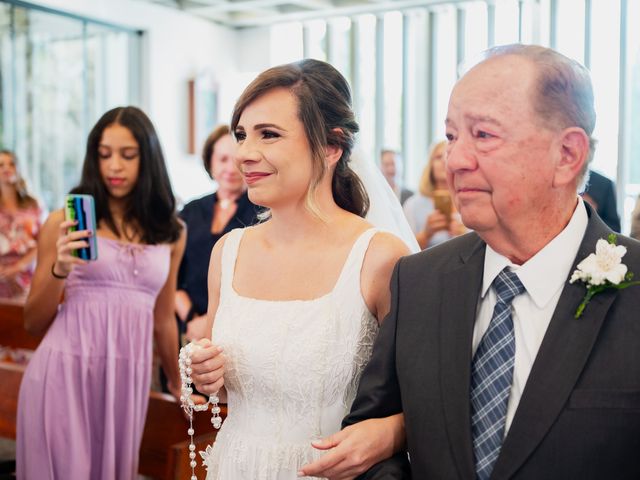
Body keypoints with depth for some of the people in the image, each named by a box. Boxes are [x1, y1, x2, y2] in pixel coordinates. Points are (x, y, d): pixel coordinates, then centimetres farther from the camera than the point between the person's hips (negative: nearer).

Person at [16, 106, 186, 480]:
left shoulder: (171, 232, 7)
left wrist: (177, 383, 28)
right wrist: (60, 270, -14)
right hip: (65, 372, -2)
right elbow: (34, 323, 3)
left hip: (128, 376, 3)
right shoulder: (64, 223, 0)